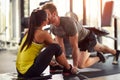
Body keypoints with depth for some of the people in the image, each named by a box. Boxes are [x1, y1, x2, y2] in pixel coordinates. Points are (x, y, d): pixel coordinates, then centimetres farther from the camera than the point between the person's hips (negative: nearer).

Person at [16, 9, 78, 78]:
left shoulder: (29, 32, 12)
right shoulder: (43, 34, -10)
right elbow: (56, 47, 2)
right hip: (29, 71, -9)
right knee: (55, 47, -8)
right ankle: (68, 69, 11)